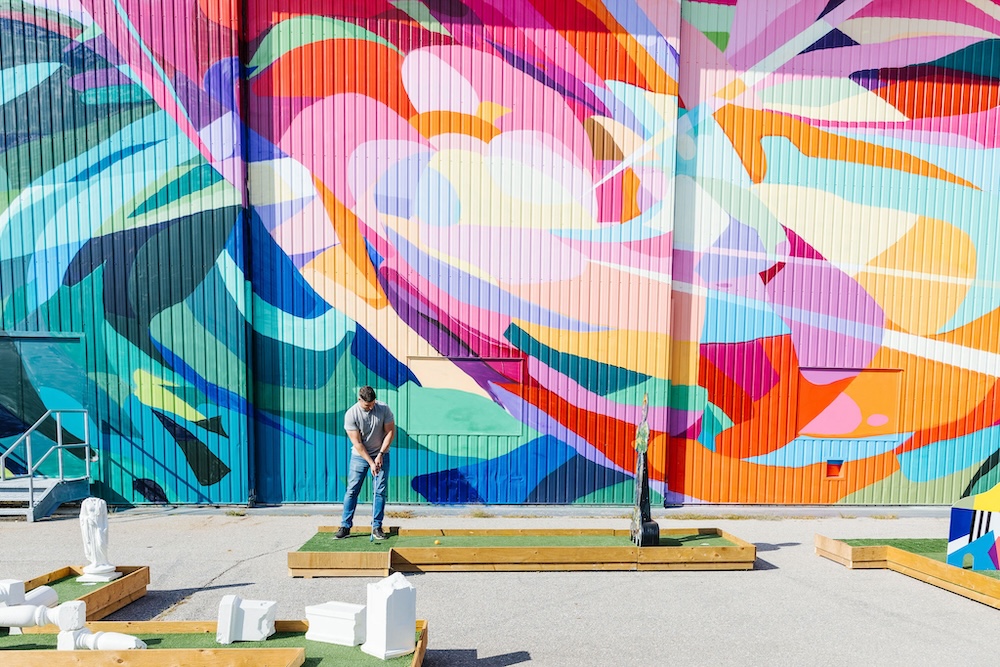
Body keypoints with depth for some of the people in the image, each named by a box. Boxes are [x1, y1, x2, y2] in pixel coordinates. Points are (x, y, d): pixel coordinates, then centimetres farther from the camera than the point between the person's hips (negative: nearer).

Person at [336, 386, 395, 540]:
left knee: (381, 491, -1)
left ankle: (377, 527, 8)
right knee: (352, 491, -2)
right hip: (359, 456, -1)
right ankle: (345, 527, 9)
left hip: (381, 455, 1)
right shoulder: (351, 414, -18)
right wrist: (370, 462, -18)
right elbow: (357, 443, -16)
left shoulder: (384, 409, -13)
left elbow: (390, 432, -6)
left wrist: (380, 454, -11)